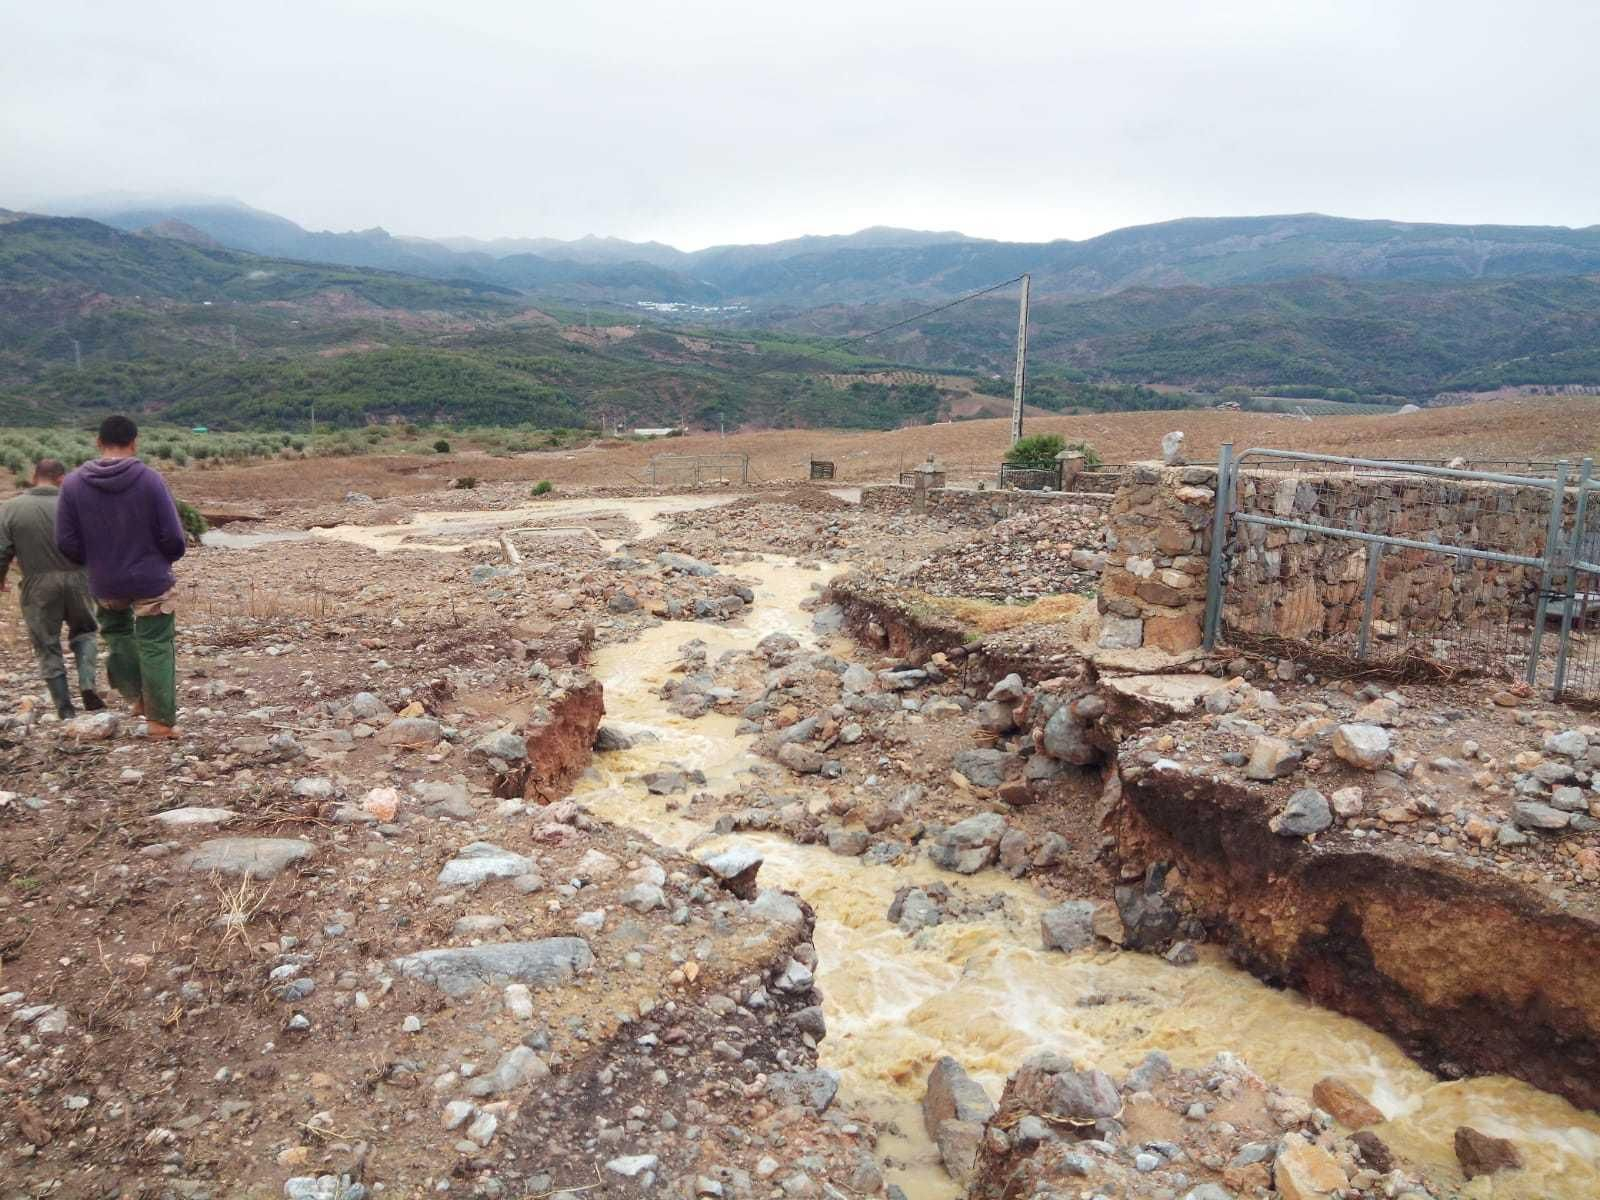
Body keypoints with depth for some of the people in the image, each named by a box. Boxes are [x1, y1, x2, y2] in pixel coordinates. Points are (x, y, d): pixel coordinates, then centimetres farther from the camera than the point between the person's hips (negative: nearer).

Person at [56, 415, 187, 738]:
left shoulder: (73, 483, -7)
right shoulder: (149, 480, -15)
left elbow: (66, 543, -5)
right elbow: (173, 537, -14)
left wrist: (94, 561, 15)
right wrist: (167, 558, 9)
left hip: (104, 583, 3)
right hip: (150, 581, -3)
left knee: (117, 633, 28)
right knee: (155, 648, 6)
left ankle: (137, 698, 30)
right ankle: (161, 720, 11)